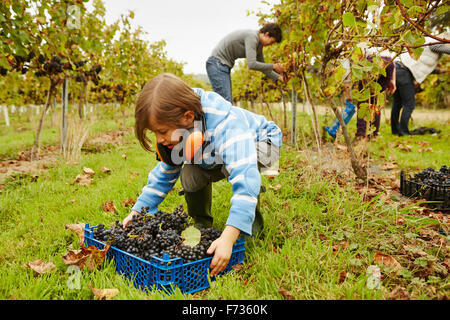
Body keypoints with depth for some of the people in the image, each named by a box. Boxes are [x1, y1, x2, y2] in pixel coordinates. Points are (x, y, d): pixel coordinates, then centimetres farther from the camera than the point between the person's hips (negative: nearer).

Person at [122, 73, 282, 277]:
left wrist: (228, 237, -62)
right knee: (190, 176, -21)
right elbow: (164, 174, -4)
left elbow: (244, 178, -55)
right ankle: (202, 225, 6)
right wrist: (138, 211, -12)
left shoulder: (226, 125, -44)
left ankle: (254, 223, -11)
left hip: (261, 144, -5)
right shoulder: (177, 132, -20)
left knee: (232, 167, -37)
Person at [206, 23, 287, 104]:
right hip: (217, 64, -10)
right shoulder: (252, 36, -19)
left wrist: (278, 77, 8)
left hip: (224, 66, 10)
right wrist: (273, 66, -18)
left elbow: (261, 65, 20)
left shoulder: (259, 45, 11)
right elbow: (251, 64, -28)